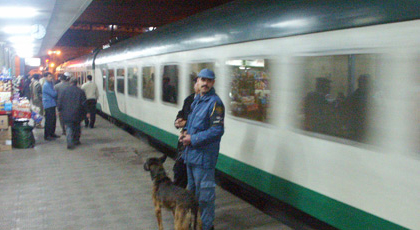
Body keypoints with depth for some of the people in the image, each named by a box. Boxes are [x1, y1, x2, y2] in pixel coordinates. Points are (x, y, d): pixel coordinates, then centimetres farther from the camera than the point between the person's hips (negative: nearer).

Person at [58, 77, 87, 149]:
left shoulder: (65, 91, 0)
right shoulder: (80, 91, -2)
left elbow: (60, 102, 5)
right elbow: (84, 103, -2)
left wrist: (59, 110, 17)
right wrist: (85, 113, 6)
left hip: (67, 114, 0)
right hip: (77, 114, 0)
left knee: (69, 128, 0)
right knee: (77, 127, 18)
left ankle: (70, 143, -15)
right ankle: (76, 141, 27)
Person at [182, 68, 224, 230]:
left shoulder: (214, 103, -16)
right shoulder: (196, 100, 12)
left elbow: (217, 131, -22)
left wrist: (193, 139, -19)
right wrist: (186, 132, 5)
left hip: (204, 155, -9)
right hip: (191, 153, 10)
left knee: (204, 193, 1)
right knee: (192, 189, 23)